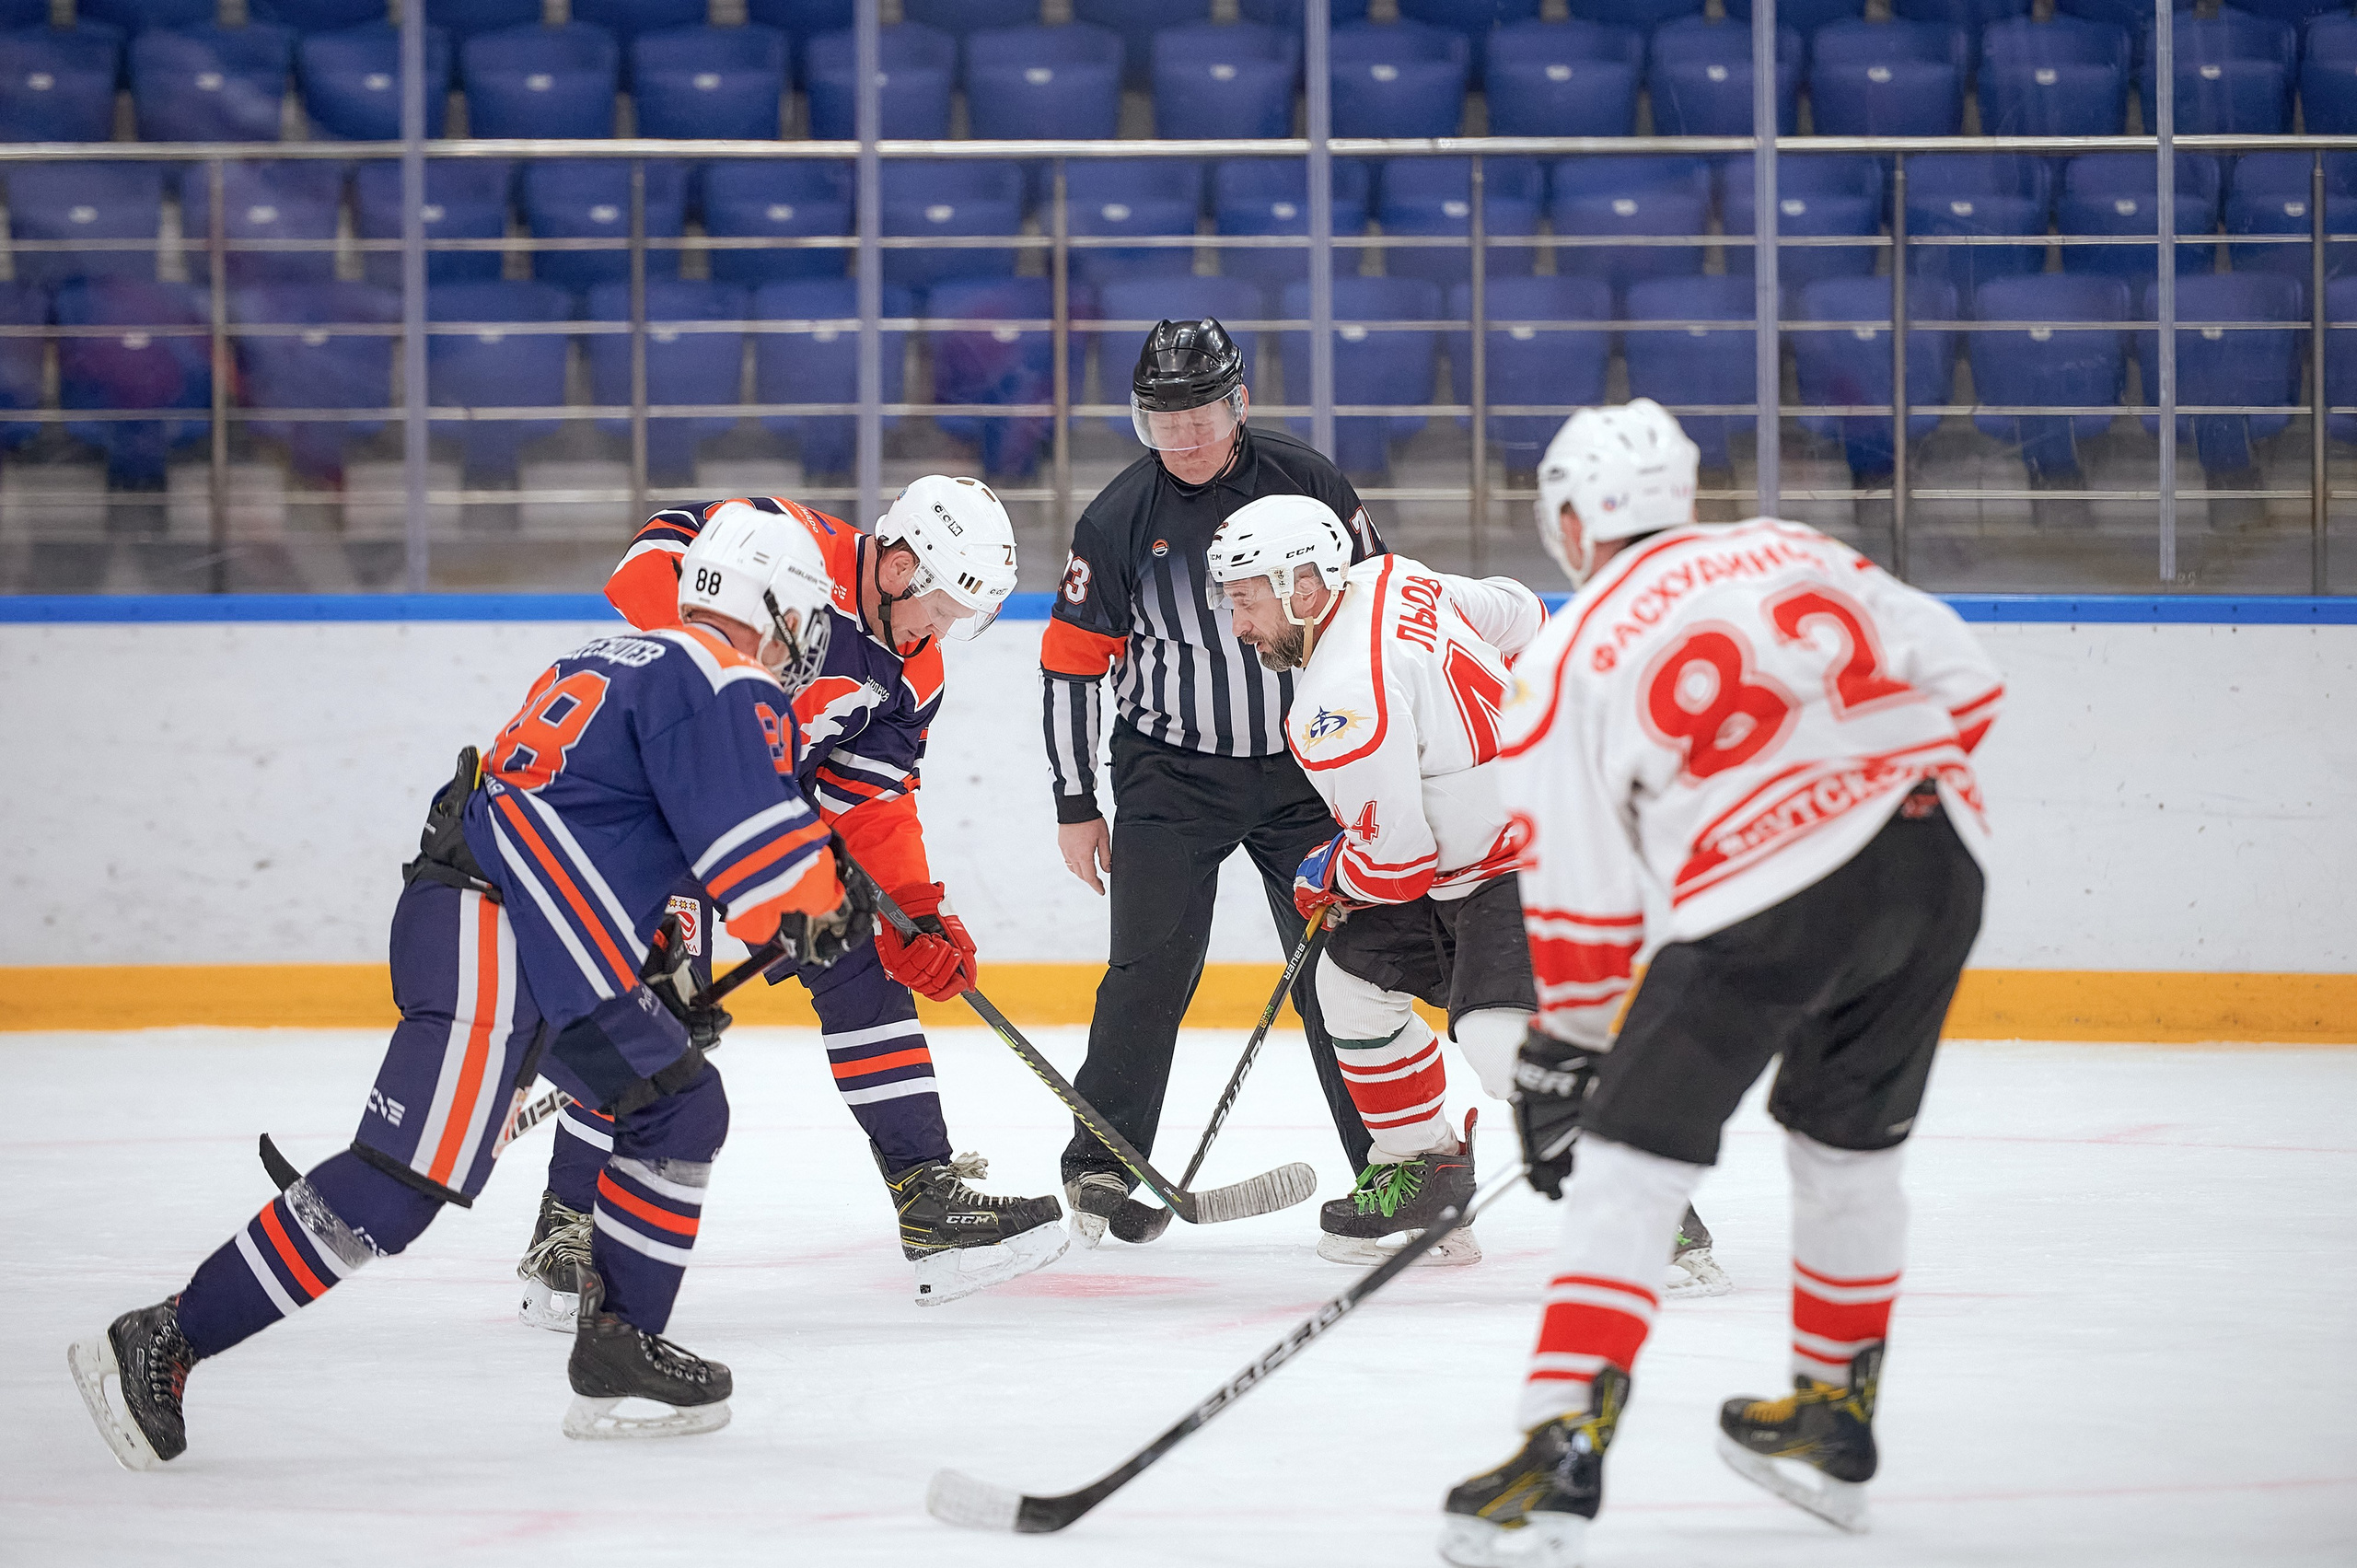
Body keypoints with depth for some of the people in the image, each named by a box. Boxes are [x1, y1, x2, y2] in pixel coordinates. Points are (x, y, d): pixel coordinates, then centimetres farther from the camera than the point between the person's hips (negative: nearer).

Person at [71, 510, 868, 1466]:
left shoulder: (627, 660, 24)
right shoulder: (723, 685, -6)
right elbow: (757, 843, -13)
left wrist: (661, 972, 32)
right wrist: (821, 916, 7)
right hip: (493, 950, -11)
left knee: (681, 1110, 16)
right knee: (400, 1183, -15)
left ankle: (617, 1350, 17)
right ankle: (162, 1345, -15)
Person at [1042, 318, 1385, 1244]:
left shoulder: (1310, 487, -4)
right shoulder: (1120, 520, -7)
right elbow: (1070, 663, -1)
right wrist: (1076, 805, -1)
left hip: (1304, 768, 1)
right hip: (1170, 776, -1)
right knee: (1152, 967, -9)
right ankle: (1101, 1172, 0)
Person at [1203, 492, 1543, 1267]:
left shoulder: (1341, 699, -25)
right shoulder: (1393, 580, 3)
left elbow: (1396, 860, -23)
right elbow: (1521, 621, 19)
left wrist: (1325, 878, 0)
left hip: (1527, 859, -11)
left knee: (1499, 1032, -28)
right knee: (1354, 979, 18)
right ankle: (1427, 1175, 25)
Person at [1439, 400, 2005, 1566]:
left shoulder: (1564, 666, 6)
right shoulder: (1795, 552, 18)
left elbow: (1583, 902, 6)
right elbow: (1962, 678, 16)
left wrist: (1561, 1062, 17)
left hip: (1770, 899, -6)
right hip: (1936, 860, 6)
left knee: (1629, 1165, 1)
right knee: (1849, 1149, 24)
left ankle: (1563, 1449, -7)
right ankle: (1834, 1418, 37)